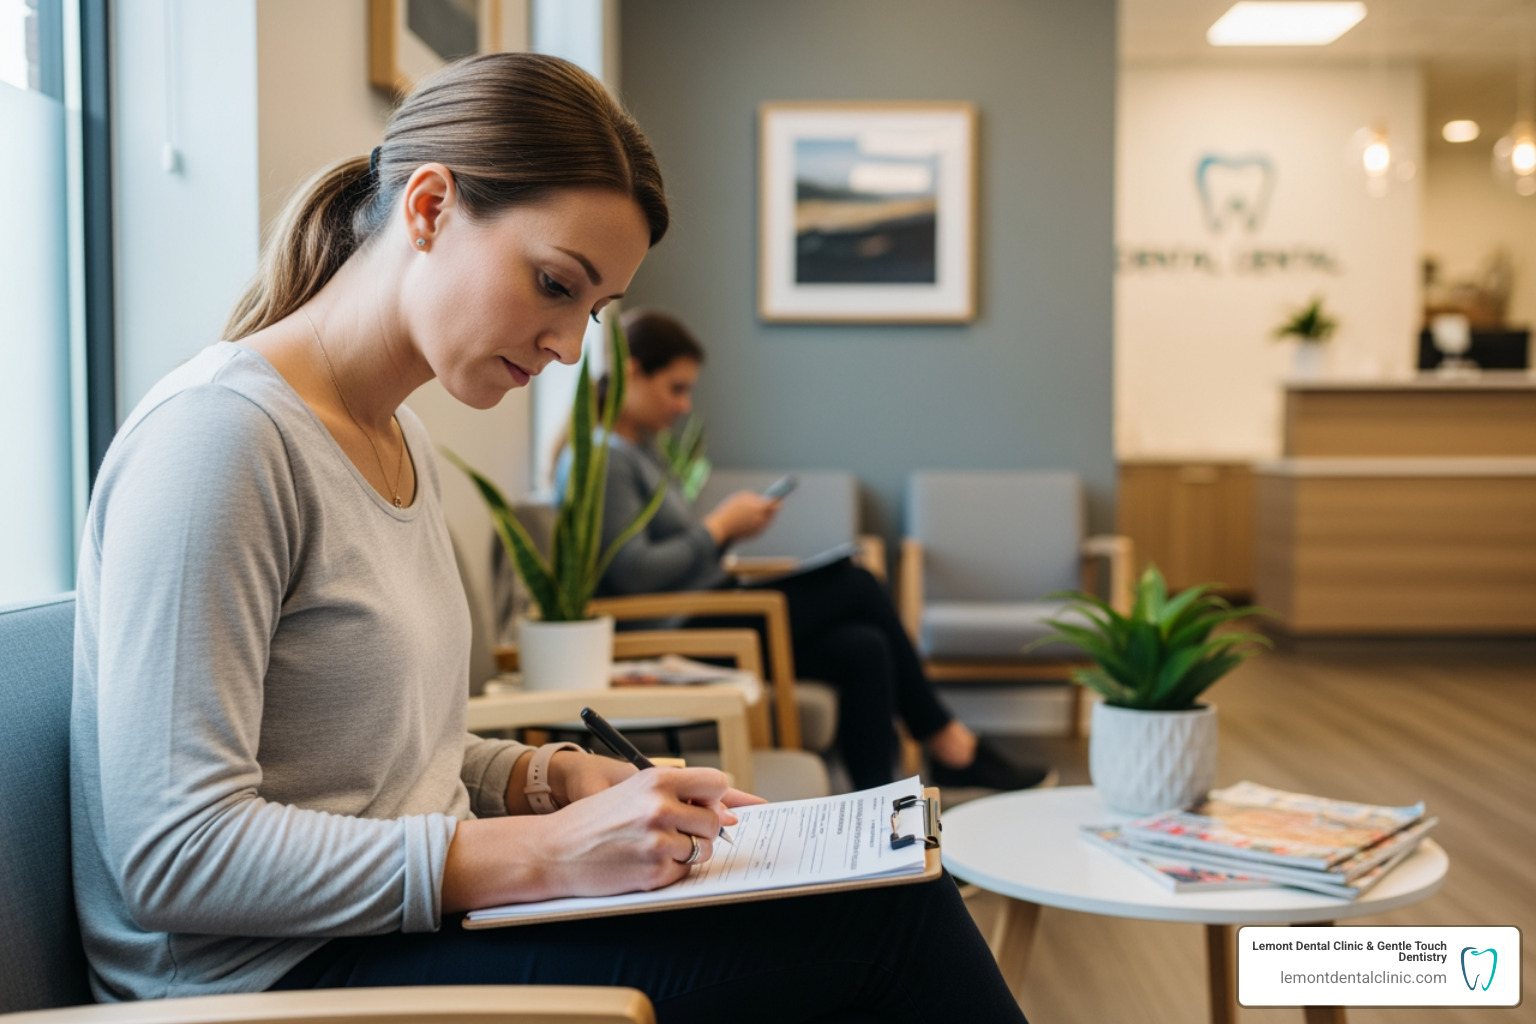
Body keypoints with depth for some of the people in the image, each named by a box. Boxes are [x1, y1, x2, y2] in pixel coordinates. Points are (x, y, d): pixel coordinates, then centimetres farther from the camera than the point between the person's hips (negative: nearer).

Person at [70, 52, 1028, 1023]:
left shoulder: (402, 442, 13)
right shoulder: (217, 434, -16)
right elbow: (173, 855, -21)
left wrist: (552, 777, 1)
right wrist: (542, 854, -22)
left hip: (405, 921, 9)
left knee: (889, 872, -7)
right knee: (889, 915, -18)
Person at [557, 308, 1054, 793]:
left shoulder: (640, 449, 16)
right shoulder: (603, 460, -16)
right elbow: (632, 572, -24)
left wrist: (729, 529, 3)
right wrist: (720, 525, -13)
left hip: (701, 616, 10)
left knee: (863, 647, -8)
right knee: (854, 584, -9)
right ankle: (948, 744, 6)